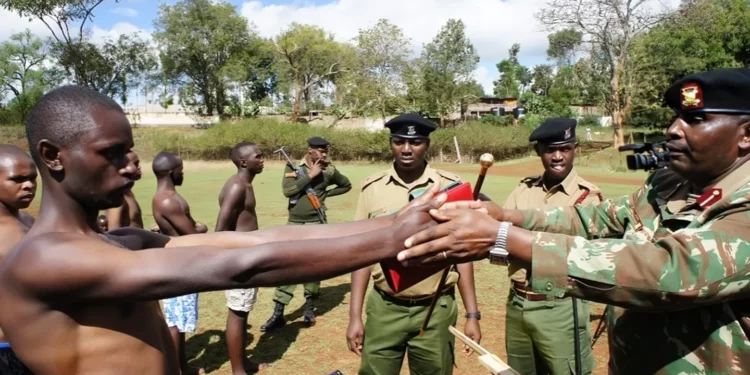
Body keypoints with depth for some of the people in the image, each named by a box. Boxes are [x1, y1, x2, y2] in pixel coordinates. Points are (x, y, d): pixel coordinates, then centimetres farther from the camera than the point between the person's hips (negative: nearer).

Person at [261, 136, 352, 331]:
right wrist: (310, 175, -16)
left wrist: (325, 194, 3)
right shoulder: (293, 167, -1)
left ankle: (309, 309, 23)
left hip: (317, 224, 0)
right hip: (294, 224, 0)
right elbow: (287, 190, -16)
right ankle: (278, 313, 8)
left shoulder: (329, 170, 1)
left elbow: (346, 185, 15)